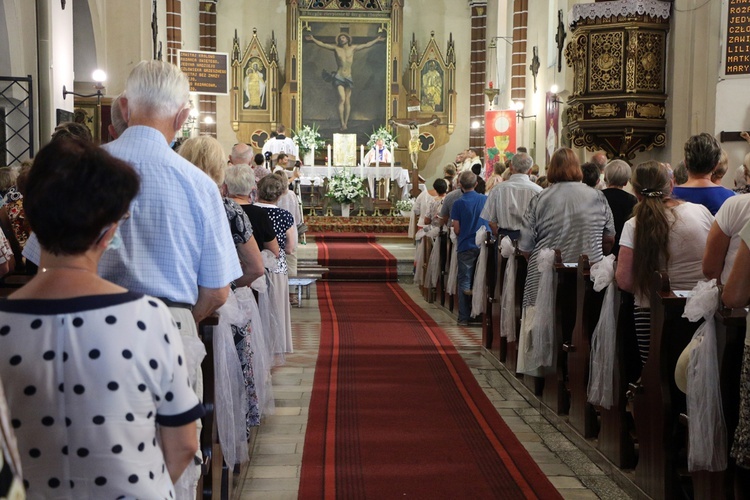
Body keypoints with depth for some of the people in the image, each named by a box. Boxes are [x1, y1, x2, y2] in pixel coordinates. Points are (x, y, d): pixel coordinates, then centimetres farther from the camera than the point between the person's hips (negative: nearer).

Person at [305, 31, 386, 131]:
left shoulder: (353, 48, 11)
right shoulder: (336, 48, 6)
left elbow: (366, 45, 16)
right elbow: (322, 44, 3)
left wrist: (377, 40, 16)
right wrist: (313, 39, -7)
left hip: (348, 77, 3)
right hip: (339, 77, -2)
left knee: (347, 100, 1)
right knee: (342, 99, -15)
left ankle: (346, 123, 5)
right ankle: (342, 123, -19)